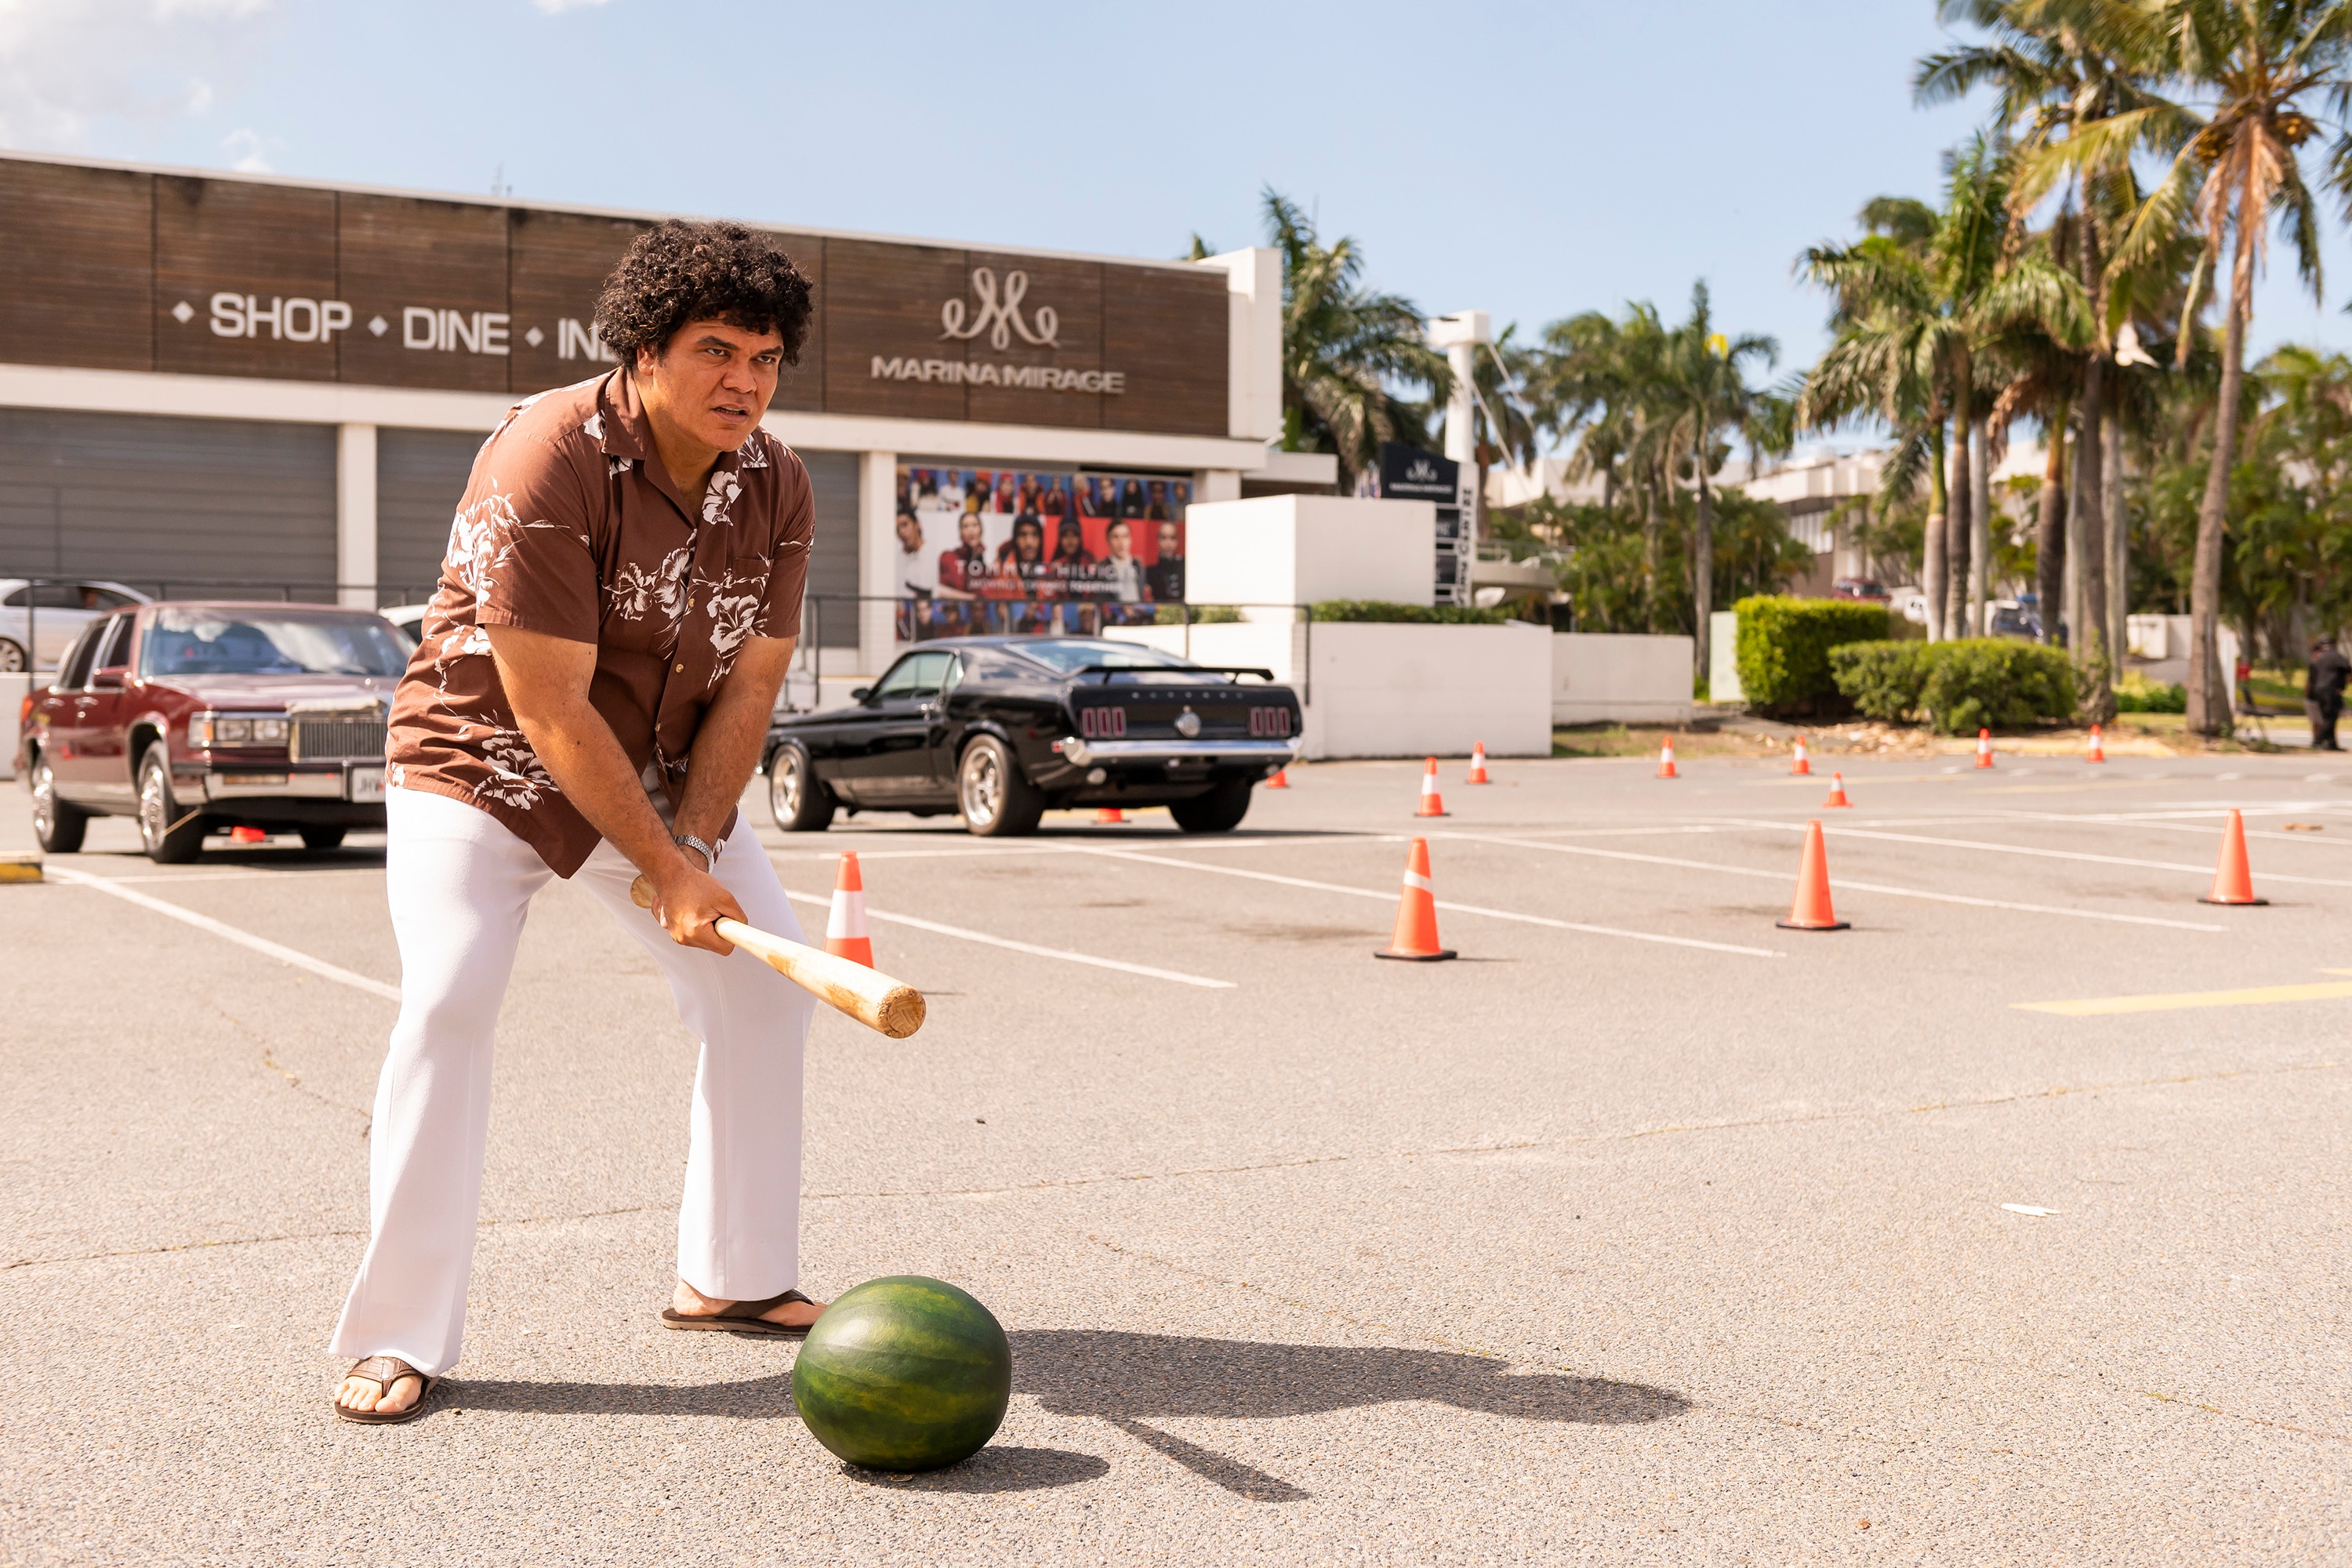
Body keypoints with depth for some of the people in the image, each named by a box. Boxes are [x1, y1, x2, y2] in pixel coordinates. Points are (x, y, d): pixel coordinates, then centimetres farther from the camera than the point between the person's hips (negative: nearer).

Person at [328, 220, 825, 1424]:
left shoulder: (776, 488, -8)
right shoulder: (546, 462, -26)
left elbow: (747, 686, -7)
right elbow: (548, 710, -27)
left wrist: (695, 842, -20)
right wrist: (664, 870, -26)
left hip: (664, 777, 6)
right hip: (481, 762, -6)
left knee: (767, 986, 1)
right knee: (448, 1005, -20)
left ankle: (733, 1275, 15)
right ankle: (399, 1335, -9)